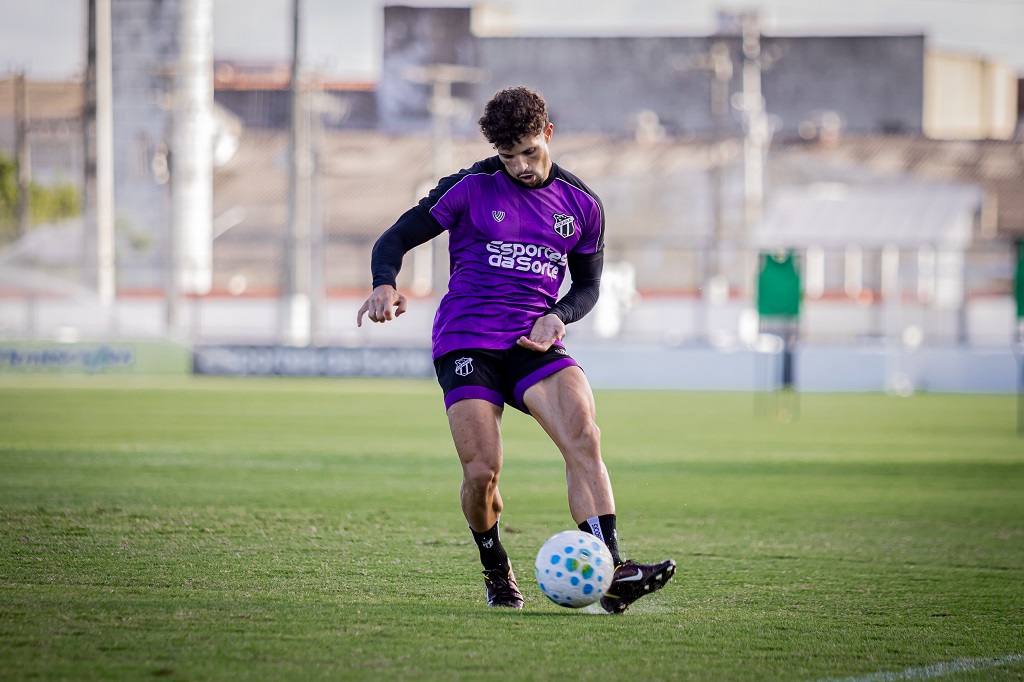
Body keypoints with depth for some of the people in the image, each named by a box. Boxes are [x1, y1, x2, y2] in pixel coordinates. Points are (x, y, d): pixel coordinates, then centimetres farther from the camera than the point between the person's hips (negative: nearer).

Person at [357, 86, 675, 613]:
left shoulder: (581, 205, 10)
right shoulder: (471, 188, 1)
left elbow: (588, 285, 21)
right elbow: (396, 239, 4)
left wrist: (557, 317, -2)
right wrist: (384, 286, -19)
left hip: (534, 344, 2)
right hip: (465, 342, -2)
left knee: (583, 435, -25)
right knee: (481, 472, -14)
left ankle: (609, 574, -33)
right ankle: (496, 570, 17)